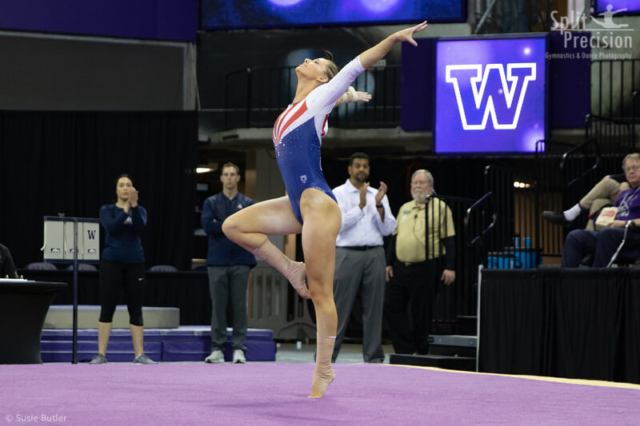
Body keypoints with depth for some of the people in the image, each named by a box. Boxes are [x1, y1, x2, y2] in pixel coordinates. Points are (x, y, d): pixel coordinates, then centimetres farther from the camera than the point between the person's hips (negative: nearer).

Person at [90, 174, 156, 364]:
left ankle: (139, 354, 4)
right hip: (111, 262, -2)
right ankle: (101, 354, -1)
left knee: (136, 309, 2)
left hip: (134, 263, 2)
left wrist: (134, 205, -23)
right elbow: (112, 228, -16)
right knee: (107, 308, -3)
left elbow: (140, 227, -13)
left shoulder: (140, 210, 8)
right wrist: (125, 210, -22)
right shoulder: (107, 210, 3)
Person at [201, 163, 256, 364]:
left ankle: (239, 348, 3)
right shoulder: (211, 202, 8)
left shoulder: (247, 203, 9)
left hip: (240, 261, 0)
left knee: (240, 305, 0)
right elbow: (207, 224, -8)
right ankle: (217, 349, 4)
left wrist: (222, 226, -6)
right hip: (217, 261, 0)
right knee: (218, 306, 1)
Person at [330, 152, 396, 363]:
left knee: (374, 307, 3)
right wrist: (361, 205, -14)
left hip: (374, 254, 3)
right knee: (339, 307, -3)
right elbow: (338, 224, -11)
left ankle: (374, 357, 7)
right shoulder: (338, 194, 3)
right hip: (347, 253, -3)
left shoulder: (378, 195, 13)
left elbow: (388, 229, 4)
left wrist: (378, 205, -9)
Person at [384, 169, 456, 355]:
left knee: (421, 313, -1)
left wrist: (449, 268, -12)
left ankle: (421, 351, 11)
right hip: (400, 268, 6)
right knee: (392, 306, -1)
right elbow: (395, 237, 20)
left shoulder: (440, 208, -1)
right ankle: (405, 349, 3)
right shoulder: (404, 209, 17)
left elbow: (449, 240, -5)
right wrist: (389, 263, 13)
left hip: (425, 269, -6)